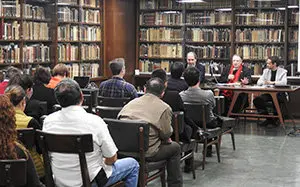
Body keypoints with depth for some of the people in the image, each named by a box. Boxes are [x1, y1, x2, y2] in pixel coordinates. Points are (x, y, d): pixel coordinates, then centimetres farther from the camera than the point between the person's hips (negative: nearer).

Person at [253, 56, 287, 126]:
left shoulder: (282, 71, 0)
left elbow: (284, 82, -18)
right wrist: (264, 82, -15)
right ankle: (268, 119, -6)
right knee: (256, 100, -19)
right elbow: (259, 82, 7)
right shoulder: (266, 71, 13)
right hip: (268, 93, 5)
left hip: (279, 93, -5)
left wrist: (272, 82, -25)